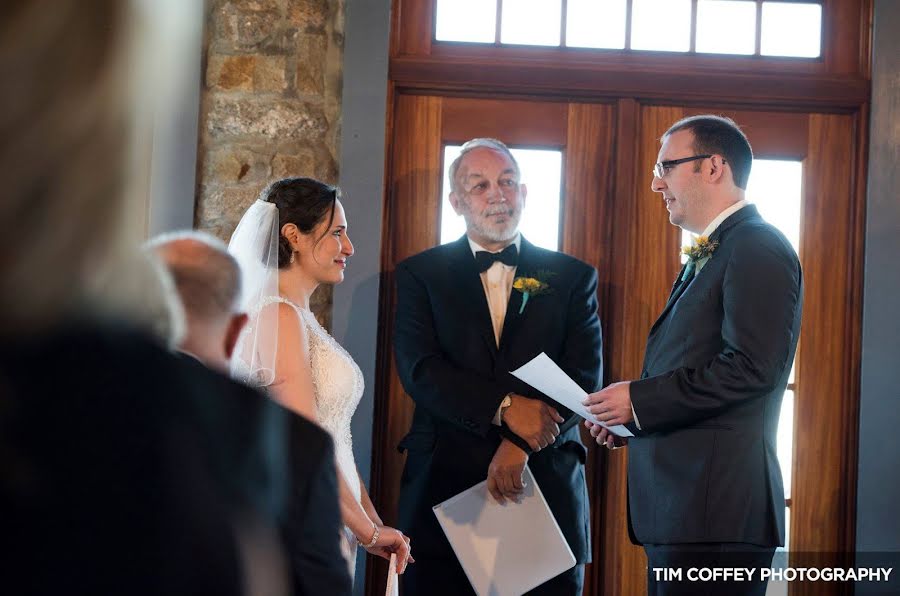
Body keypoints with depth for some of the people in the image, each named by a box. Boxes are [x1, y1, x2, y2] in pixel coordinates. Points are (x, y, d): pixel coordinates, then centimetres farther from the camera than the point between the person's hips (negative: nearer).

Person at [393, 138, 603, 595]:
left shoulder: (573, 278, 9)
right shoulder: (420, 275, 7)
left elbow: (585, 378, -1)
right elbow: (419, 370, -7)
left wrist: (521, 445, -15)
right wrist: (505, 407, -19)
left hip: (547, 487, 1)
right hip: (444, 487, -1)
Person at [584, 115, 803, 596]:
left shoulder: (758, 249, -10)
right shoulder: (708, 256, 22)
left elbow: (753, 367, -21)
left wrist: (640, 400, -16)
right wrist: (630, 414, 7)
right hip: (680, 503, 10)